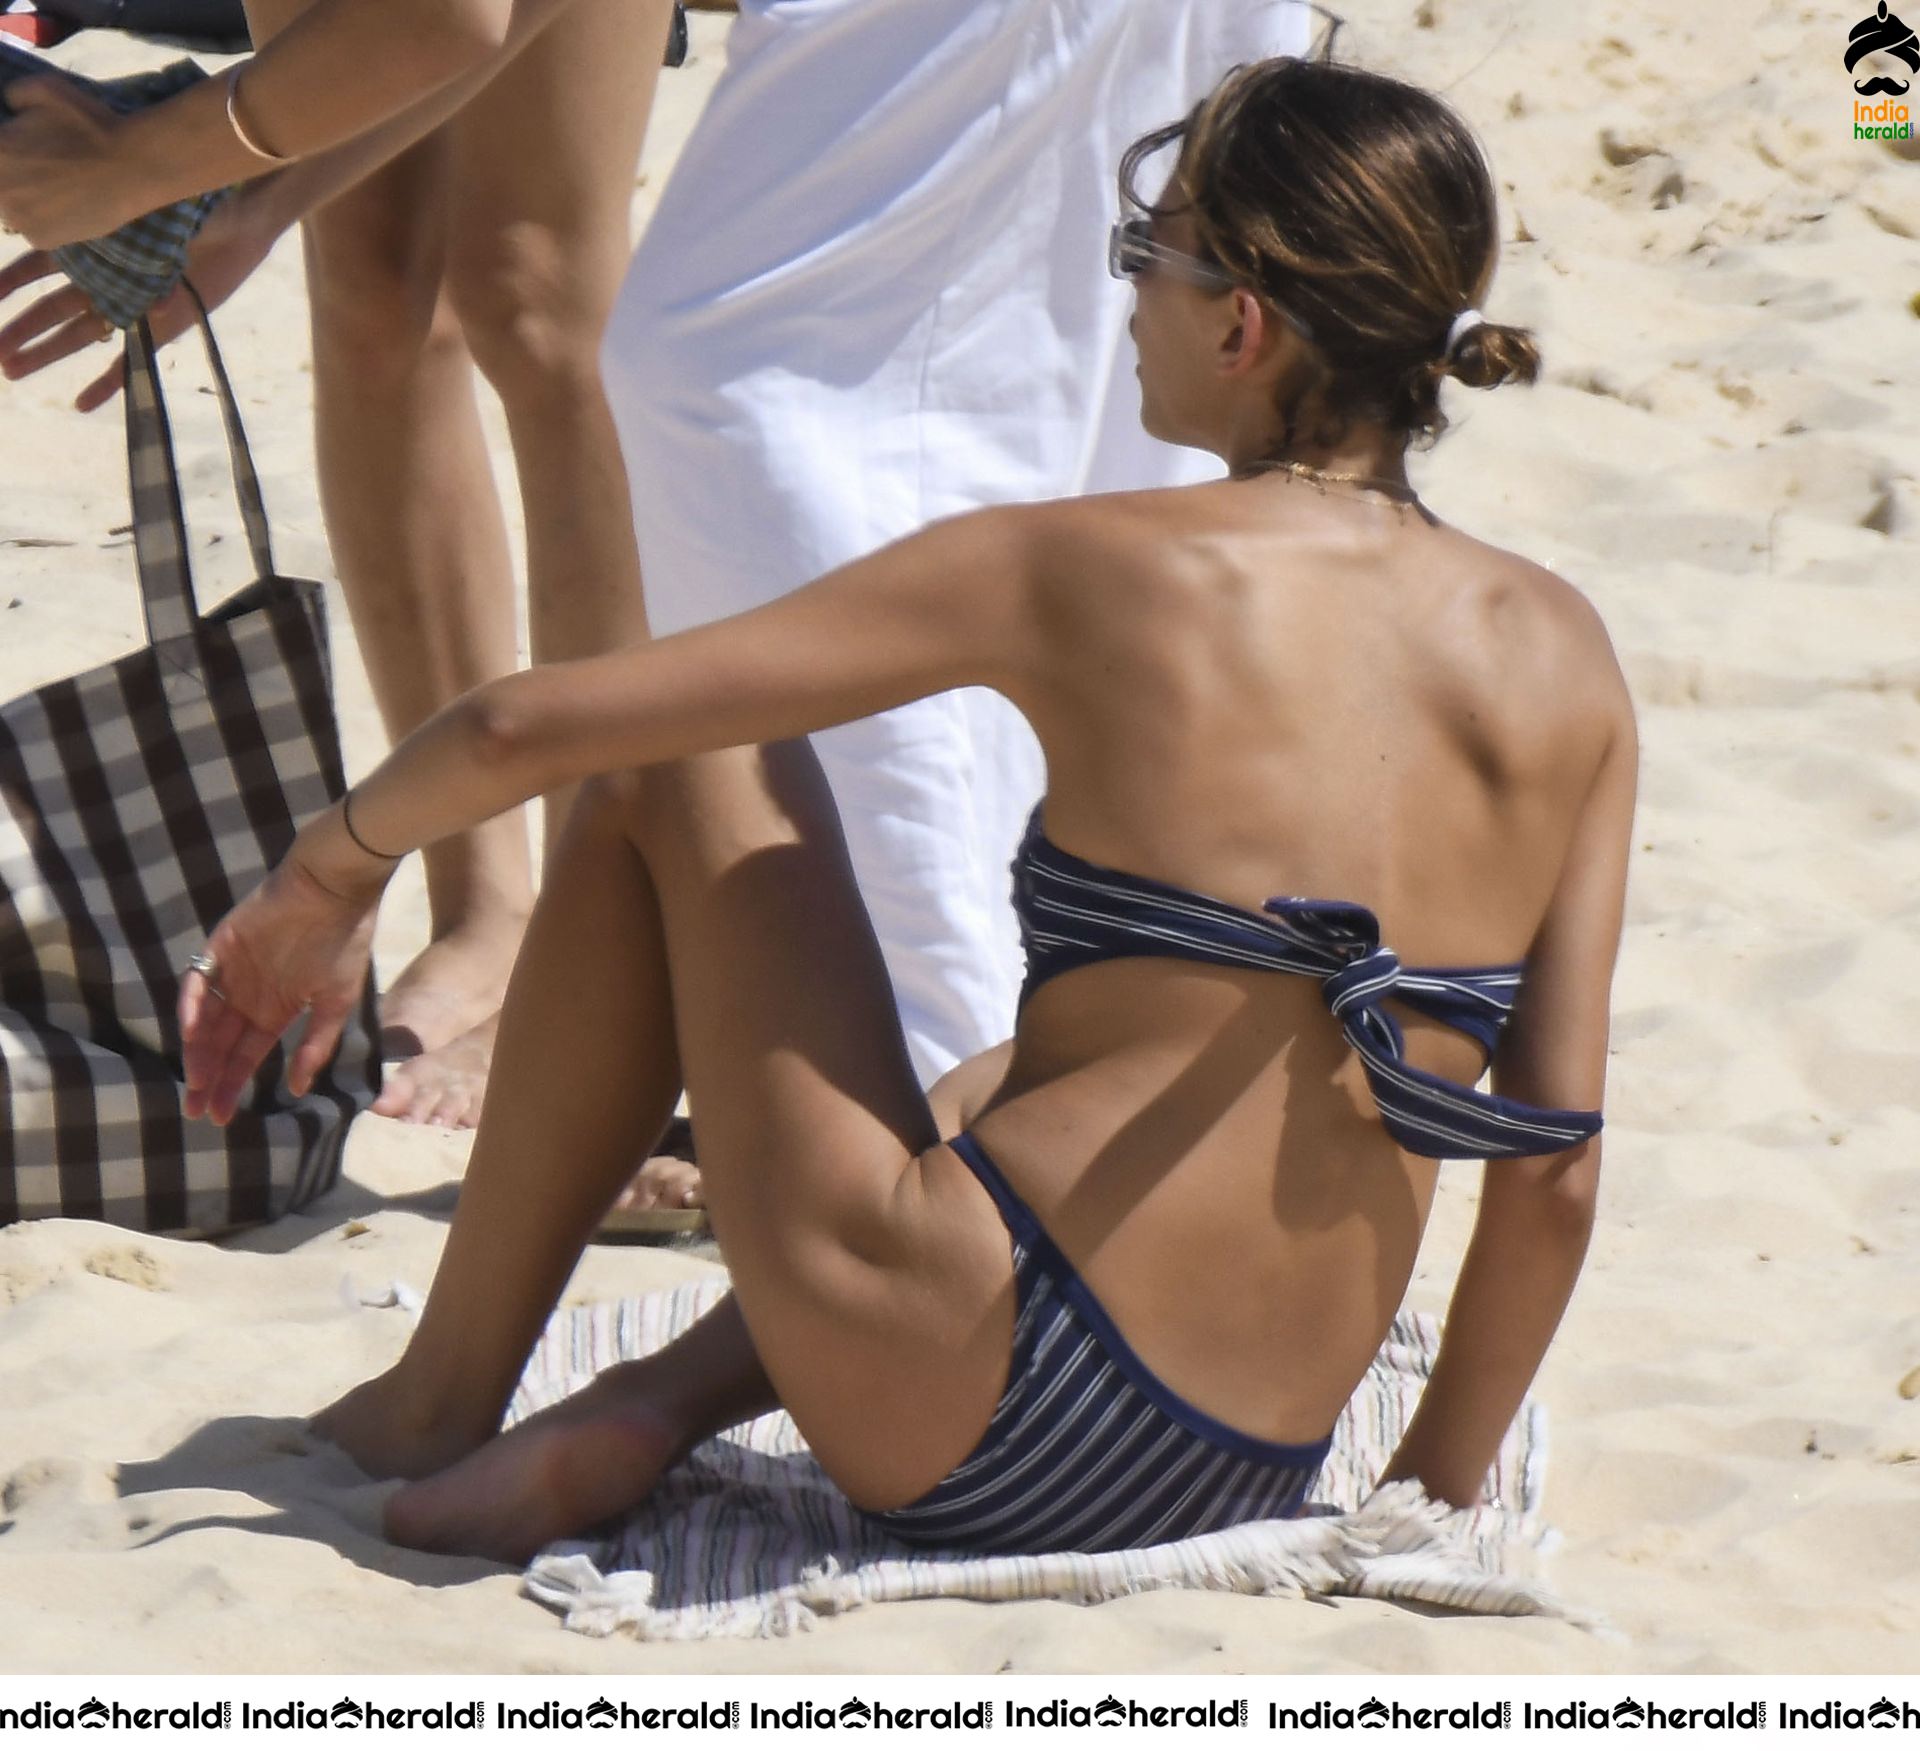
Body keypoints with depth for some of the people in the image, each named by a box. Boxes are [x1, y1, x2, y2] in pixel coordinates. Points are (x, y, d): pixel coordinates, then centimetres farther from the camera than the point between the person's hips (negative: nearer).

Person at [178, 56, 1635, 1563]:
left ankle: (440, 1401, 22)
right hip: (1248, 1496, 5)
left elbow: (532, 725, -2)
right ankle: (650, 1412, 15)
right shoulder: (1563, 659, 3)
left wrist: (328, 872, 17)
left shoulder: (1099, 576, -8)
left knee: (684, 762, 12)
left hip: (972, 1424, -5)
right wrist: (1432, 1499, 18)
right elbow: (1555, 1161, 4)